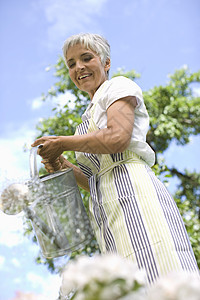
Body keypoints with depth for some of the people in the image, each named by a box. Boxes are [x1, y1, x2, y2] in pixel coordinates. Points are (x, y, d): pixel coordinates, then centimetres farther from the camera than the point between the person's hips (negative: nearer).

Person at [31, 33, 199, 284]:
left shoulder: (118, 86, 10)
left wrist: (61, 143, -1)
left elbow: (118, 137, -11)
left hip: (132, 192, -7)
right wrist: (65, 167, 9)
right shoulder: (89, 117, 31)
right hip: (107, 209, 8)